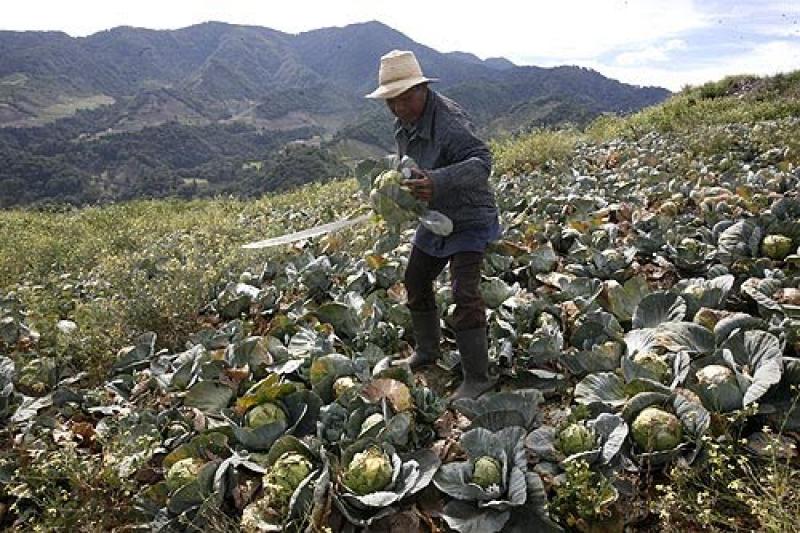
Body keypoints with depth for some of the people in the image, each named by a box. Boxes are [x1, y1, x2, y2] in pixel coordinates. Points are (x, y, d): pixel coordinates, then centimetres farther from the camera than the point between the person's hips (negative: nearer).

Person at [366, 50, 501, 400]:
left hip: (469, 220, -9)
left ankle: (477, 378, -3)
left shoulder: (448, 122, -29)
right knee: (416, 280, 18)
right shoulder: (404, 123, -1)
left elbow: (482, 161, -41)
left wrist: (439, 181, -56)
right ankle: (427, 351, 38)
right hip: (434, 217, 9)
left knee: (465, 294, -15)